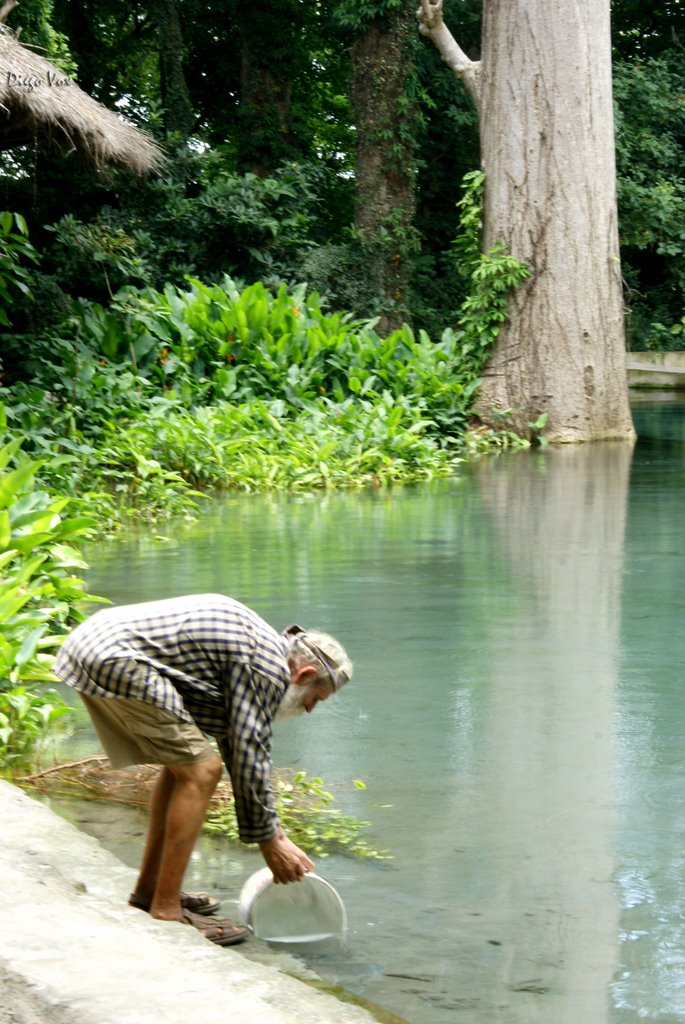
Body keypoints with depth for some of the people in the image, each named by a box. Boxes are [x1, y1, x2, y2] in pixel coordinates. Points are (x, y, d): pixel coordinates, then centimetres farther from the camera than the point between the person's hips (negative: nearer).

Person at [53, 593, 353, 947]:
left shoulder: (253, 649, 23)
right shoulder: (268, 667, -7)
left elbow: (236, 748, 29)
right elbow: (249, 758, -8)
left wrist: (275, 834, 28)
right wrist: (270, 843, 3)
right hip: (117, 660, -11)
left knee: (184, 761, 20)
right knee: (200, 769, -9)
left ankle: (150, 888, 26)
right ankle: (165, 911, -6)